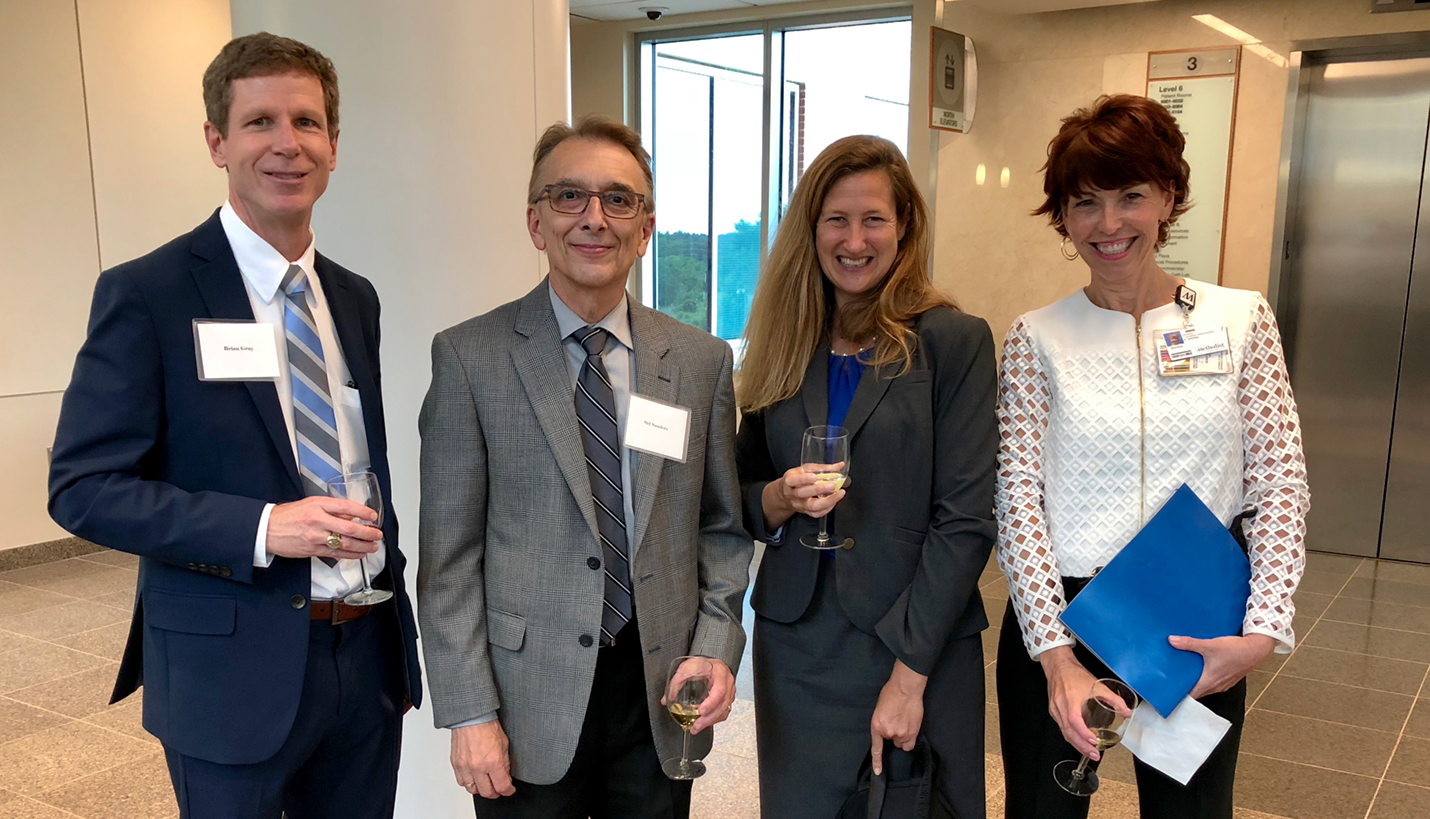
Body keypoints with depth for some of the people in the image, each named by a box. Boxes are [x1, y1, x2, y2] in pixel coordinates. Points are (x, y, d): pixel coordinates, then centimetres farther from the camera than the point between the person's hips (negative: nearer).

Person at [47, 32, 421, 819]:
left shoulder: (356, 298, 8)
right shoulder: (145, 294, -10)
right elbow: (83, 487, -12)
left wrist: (389, 580, 11)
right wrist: (264, 527, -23)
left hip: (368, 655, 5)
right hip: (233, 672, -5)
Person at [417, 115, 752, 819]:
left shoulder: (703, 361, 3)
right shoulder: (470, 357, -6)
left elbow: (722, 526, 8)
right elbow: (448, 555, -6)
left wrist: (716, 648, -4)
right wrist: (469, 713, -9)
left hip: (662, 697, 3)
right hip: (528, 706, -2)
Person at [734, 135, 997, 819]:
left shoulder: (955, 341, -7)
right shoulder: (784, 344, 5)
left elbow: (966, 520, -11)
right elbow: (740, 494, 11)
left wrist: (910, 673, -15)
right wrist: (780, 499, -12)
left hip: (920, 646, -3)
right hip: (796, 642, 4)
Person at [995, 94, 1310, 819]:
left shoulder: (1243, 319, 0)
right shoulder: (1036, 338, -3)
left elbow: (1279, 485, -1)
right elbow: (1017, 500, -7)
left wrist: (1263, 630, -12)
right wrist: (1057, 658, -14)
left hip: (1199, 634, 1)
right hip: (1057, 625, 0)